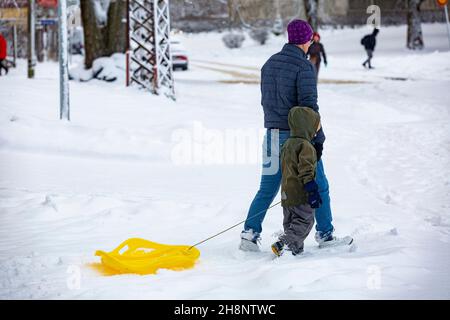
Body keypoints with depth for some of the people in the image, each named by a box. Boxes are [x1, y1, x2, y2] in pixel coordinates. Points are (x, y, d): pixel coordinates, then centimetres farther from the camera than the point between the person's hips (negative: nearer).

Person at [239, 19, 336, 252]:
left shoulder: (269, 64, 9)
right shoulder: (304, 67, -13)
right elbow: (309, 105, -18)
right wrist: (318, 139, -16)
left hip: (273, 134, 6)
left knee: (267, 189, 9)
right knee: (318, 187, 9)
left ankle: (249, 235, 0)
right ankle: (325, 235, 13)